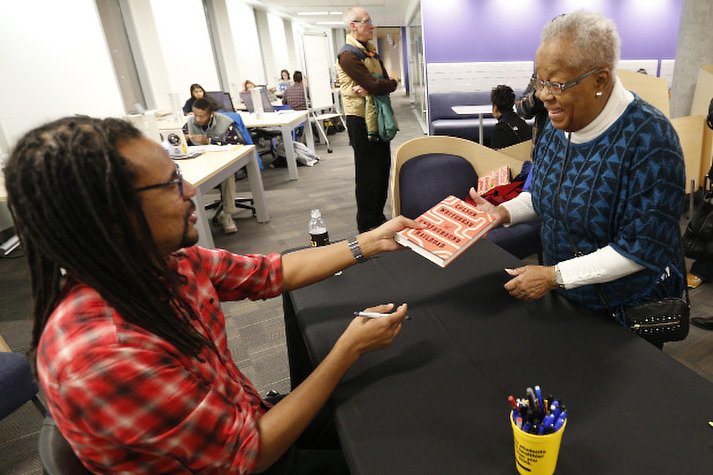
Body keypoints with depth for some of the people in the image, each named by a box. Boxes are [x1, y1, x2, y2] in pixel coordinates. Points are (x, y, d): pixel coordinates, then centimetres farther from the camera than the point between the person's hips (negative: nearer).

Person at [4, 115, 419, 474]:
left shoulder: (166, 261, -13)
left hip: (249, 419, 6)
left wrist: (371, 242, -2)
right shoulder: (101, 353, -37)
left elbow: (276, 272, -3)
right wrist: (350, 349, -24)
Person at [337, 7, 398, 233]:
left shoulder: (370, 51, 16)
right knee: (368, 172, -3)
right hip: (361, 120, -9)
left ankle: (378, 217, 28)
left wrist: (372, 88, -15)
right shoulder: (348, 55, -13)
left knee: (382, 168, 13)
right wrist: (391, 83, -3)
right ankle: (366, 225, 10)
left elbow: (385, 81, 5)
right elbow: (374, 85, -22)